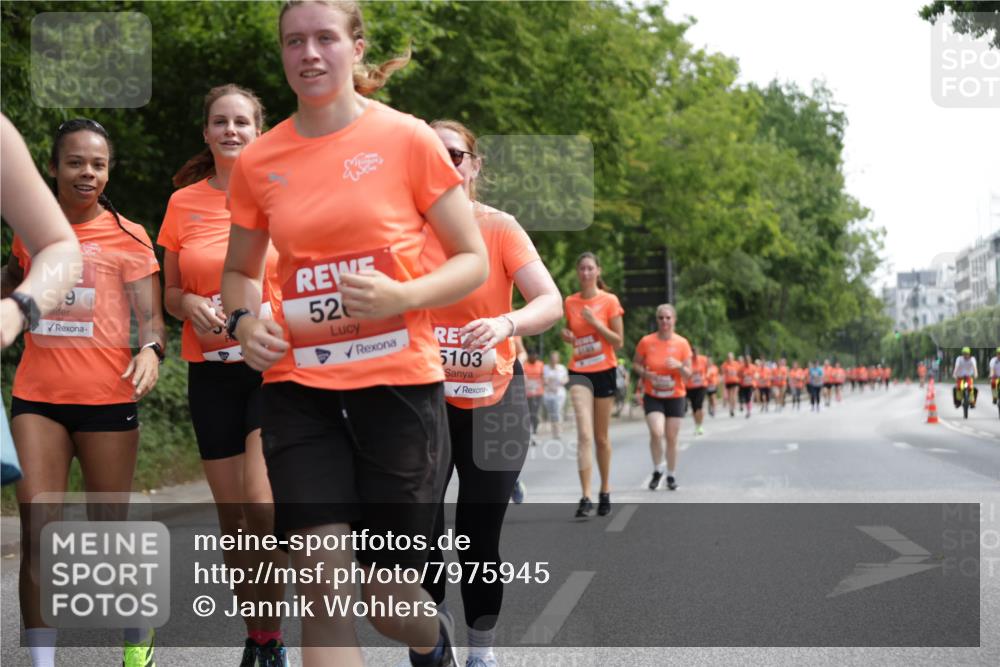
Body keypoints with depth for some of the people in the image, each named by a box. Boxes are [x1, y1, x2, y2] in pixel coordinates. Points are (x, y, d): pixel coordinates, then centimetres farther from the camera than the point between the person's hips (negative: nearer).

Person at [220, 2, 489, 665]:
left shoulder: (407, 139, -4)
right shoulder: (259, 162, 5)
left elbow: (474, 261, 0)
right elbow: (239, 271, 19)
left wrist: (401, 296, -18)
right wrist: (244, 321, -4)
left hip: (399, 385, -2)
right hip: (301, 391, 2)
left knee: (387, 597, 8)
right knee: (322, 591, -11)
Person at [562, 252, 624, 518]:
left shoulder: (609, 301, -3)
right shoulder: (570, 302, 6)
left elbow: (619, 342, -4)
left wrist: (595, 322, -16)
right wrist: (567, 336, -2)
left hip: (604, 371, -1)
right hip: (579, 372, 1)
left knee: (601, 436, 8)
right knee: (584, 434, -14)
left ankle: (605, 492, 24)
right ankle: (586, 498, -18)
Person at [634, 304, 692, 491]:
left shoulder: (682, 343, -5)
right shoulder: (646, 341, -7)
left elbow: (688, 375, -1)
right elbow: (636, 364, 7)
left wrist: (679, 366, -22)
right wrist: (645, 373, -14)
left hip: (675, 397, 1)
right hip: (652, 397, -1)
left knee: (671, 438, 5)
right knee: (656, 433, -19)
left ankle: (671, 476, 24)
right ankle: (657, 470, 3)